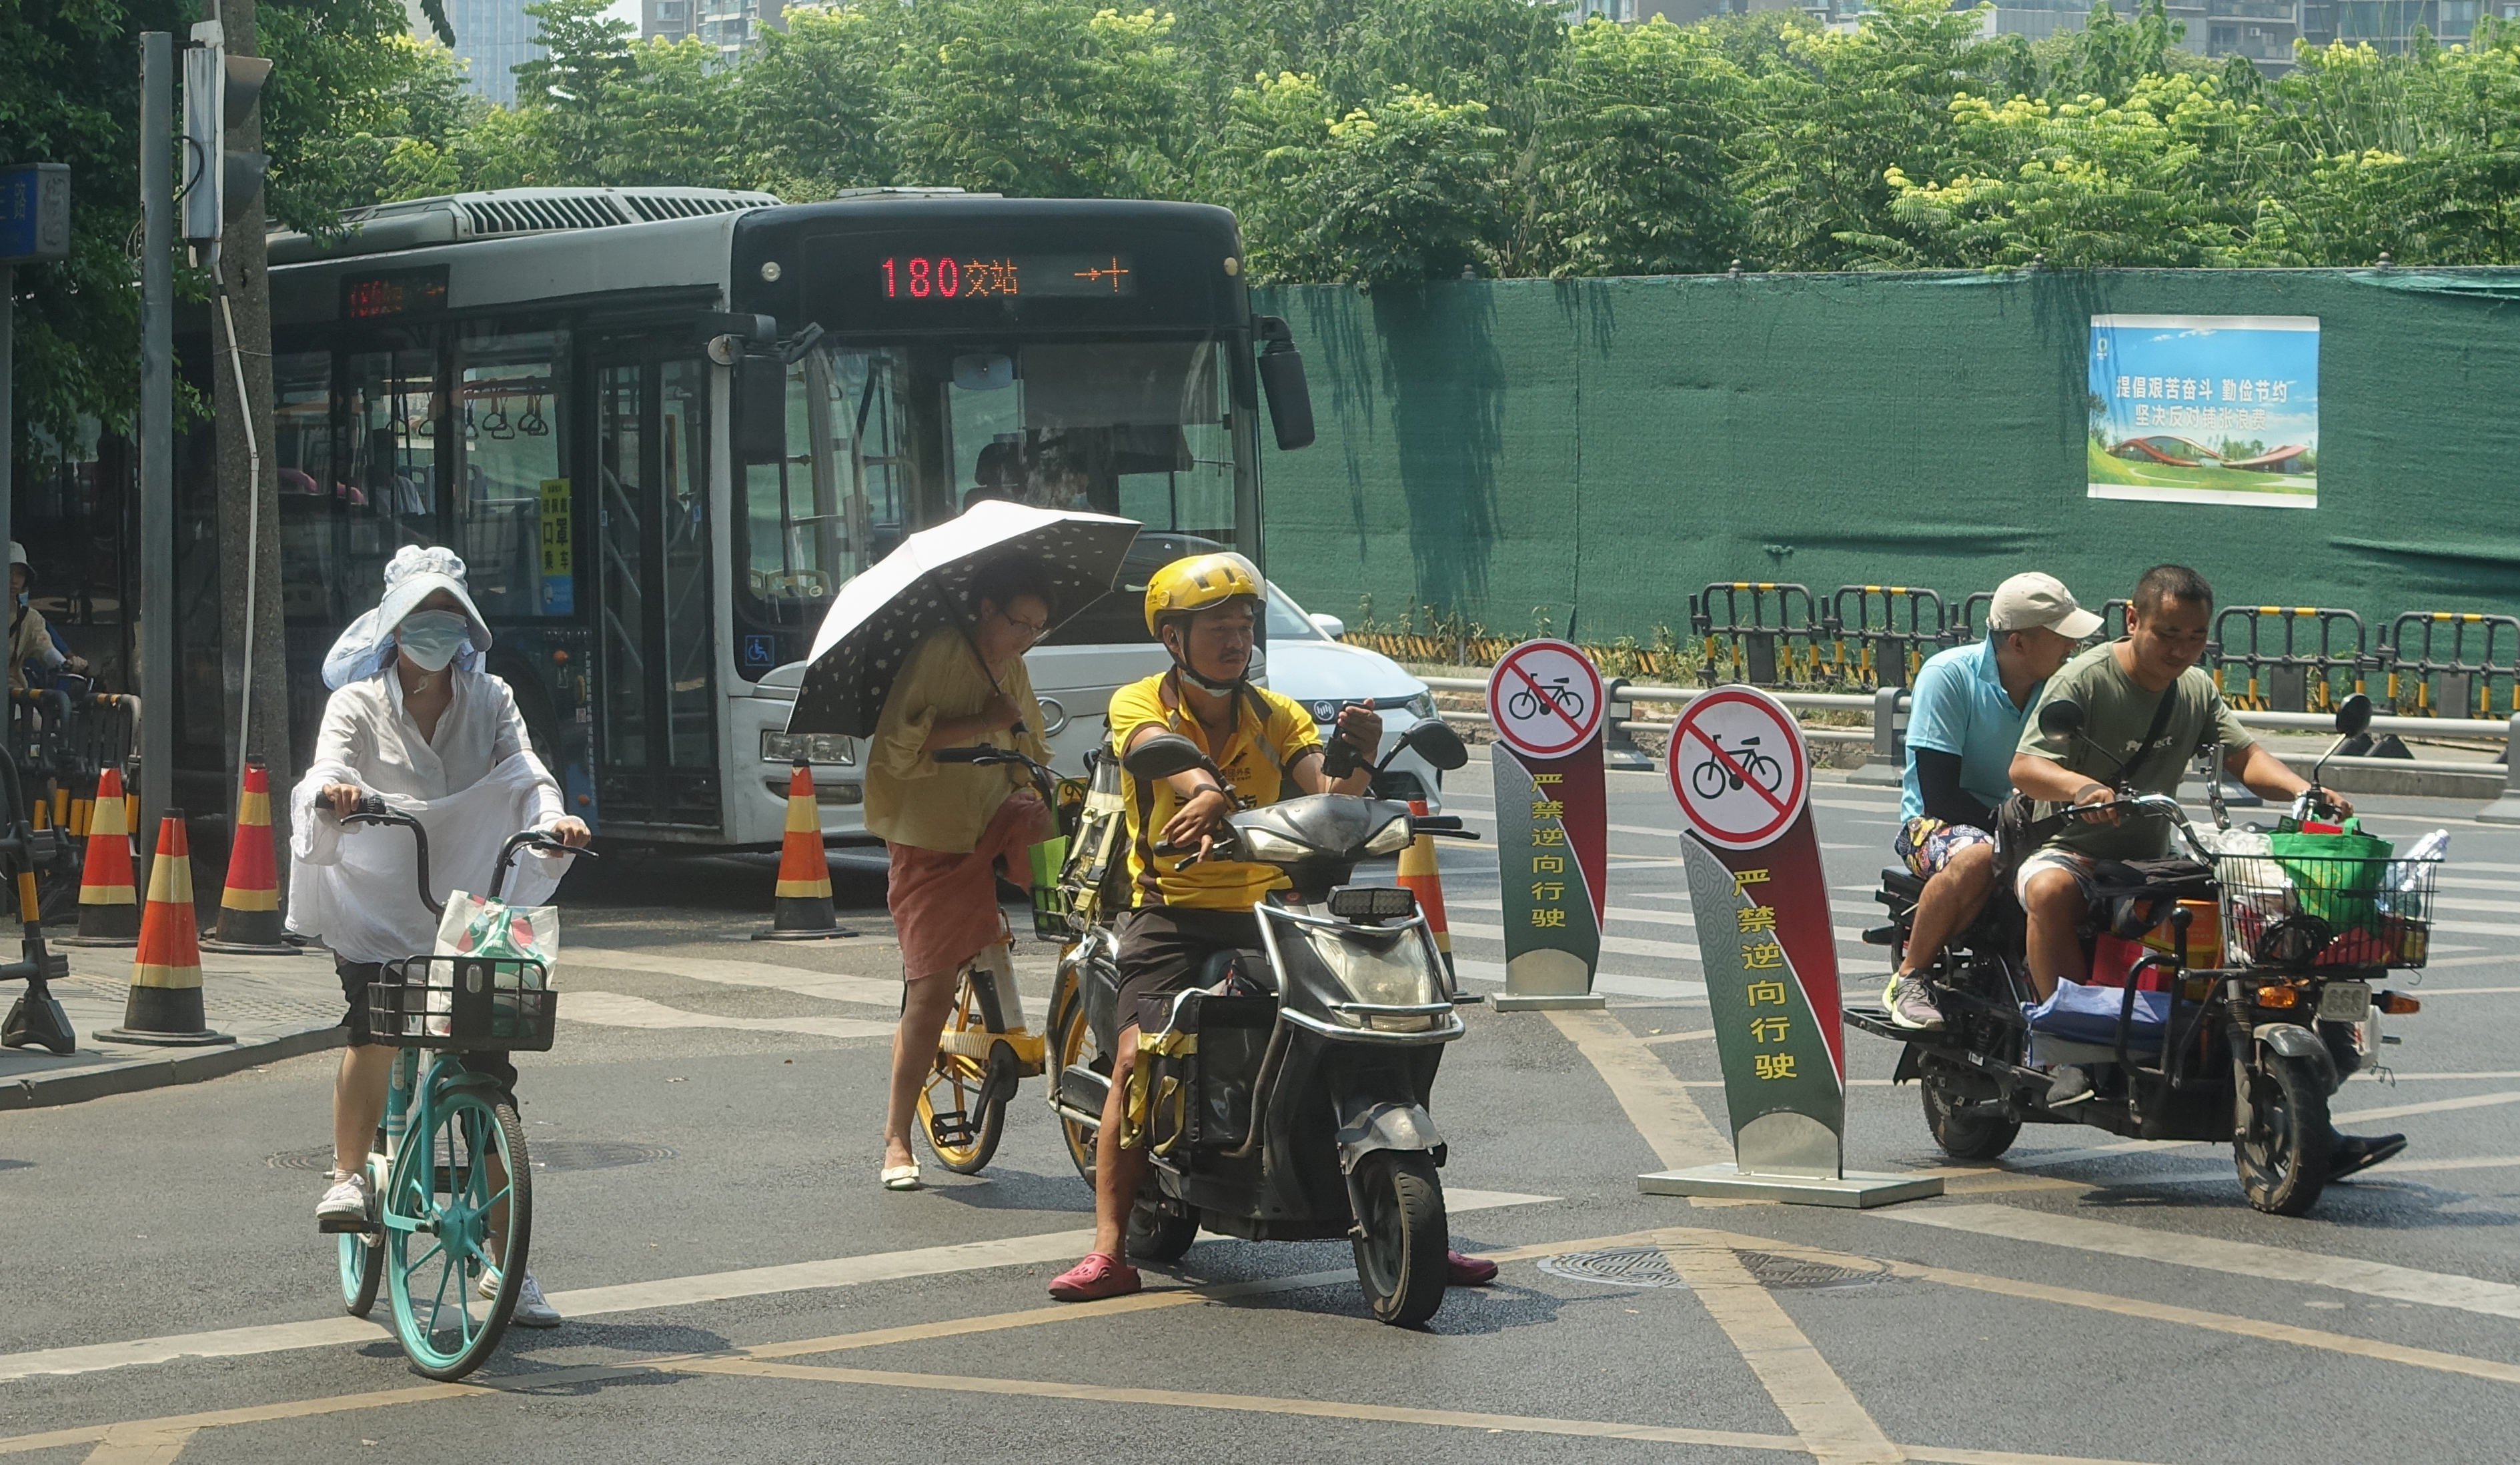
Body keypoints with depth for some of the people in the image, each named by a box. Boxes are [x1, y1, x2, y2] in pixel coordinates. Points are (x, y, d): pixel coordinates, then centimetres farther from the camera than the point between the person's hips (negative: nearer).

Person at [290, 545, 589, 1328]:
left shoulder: (488, 700, 8)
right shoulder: (359, 704, 1)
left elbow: (524, 769, -6)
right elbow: (327, 767, -16)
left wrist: (551, 819, -28)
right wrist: (331, 793, -41)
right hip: (374, 906, -2)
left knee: (490, 1076, -1)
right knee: (373, 1022, -32)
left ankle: (506, 1262, 7)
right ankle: (348, 1177, -17)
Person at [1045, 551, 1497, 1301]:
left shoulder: (1277, 716, 11)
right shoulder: (1140, 703, 1)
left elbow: (1327, 806, -3)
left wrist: (1360, 760, -26)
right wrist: (1211, 793, -45)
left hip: (1269, 911, 3)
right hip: (1173, 911, -3)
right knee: (1138, 1058, -23)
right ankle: (1110, 1251, -21)